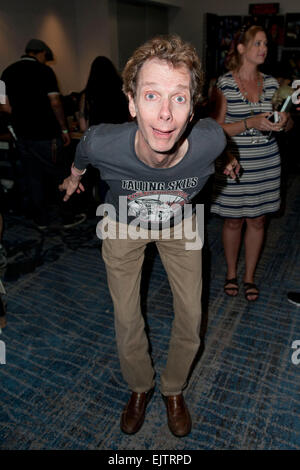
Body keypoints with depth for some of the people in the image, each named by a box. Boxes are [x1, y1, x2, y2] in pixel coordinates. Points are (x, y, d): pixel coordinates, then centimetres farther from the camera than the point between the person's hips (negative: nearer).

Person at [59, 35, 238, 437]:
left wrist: (228, 162, 18)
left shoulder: (209, 141, -34)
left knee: (190, 316, 6)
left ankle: (174, 389, 36)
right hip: (123, 226, 0)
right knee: (127, 319, 6)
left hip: (180, 225, 1)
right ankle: (140, 387, 38)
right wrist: (73, 177, 14)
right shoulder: (103, 144, -36)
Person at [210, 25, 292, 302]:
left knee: (258, 220, 9)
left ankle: (250, 276, 27)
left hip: (266, 163, 4)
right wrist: (250, 123, -22)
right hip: (234, 163, -4)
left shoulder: (271, 84, 8)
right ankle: (231, 273, 29)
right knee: (233, 221, 7)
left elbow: (287, 122, 14)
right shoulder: (224, 84, -6)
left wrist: (284, 121, -10)